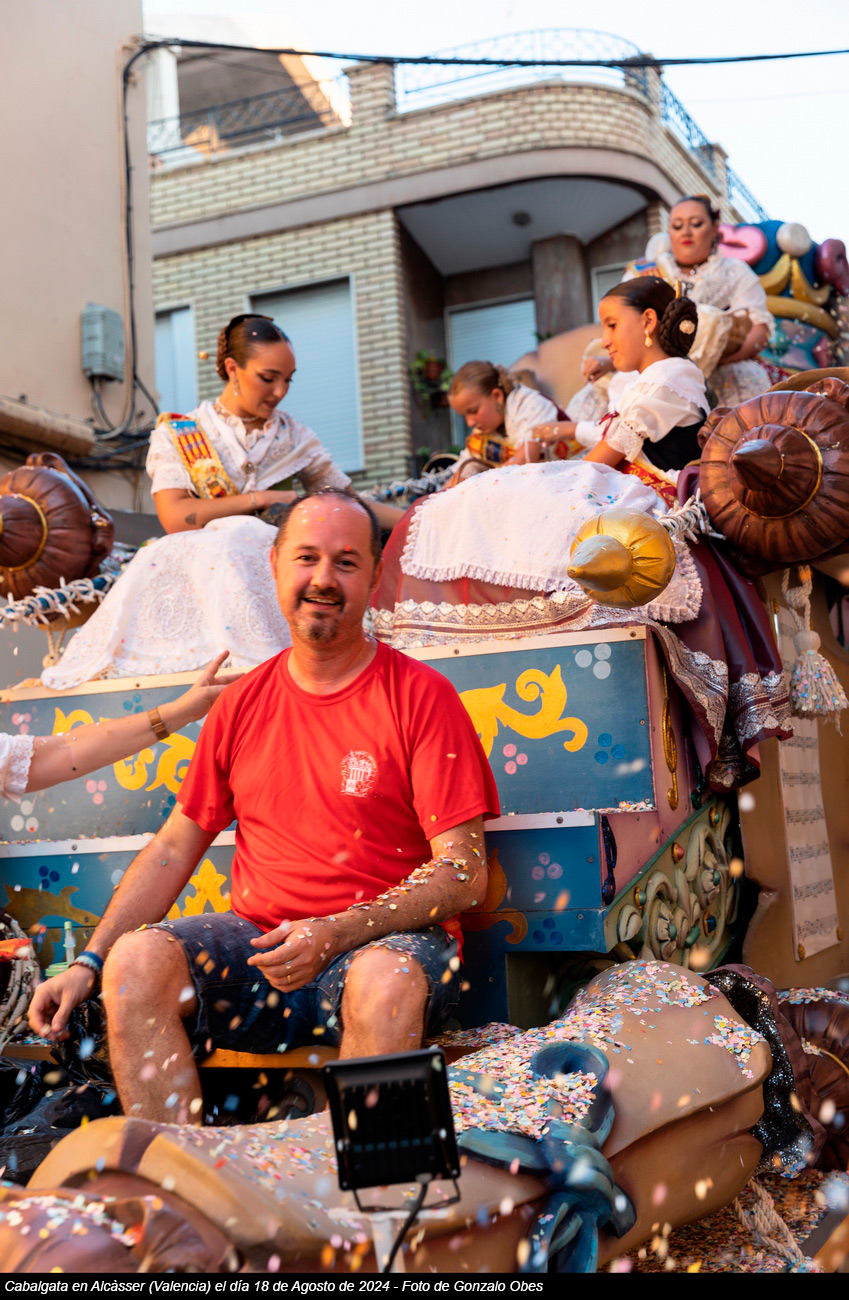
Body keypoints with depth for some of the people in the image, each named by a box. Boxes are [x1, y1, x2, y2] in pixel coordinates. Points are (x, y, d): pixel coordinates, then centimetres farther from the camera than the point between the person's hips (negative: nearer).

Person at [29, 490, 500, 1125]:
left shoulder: (422, 696, -3)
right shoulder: (243, 704, 11)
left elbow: (464, 871, -7)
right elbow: (175, 846, 16)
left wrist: (339, 933, -20)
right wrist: (88, 963, 6)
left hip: (389, 936, -3)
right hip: (258, 940, 4)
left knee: (386, 979, -36)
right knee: (138, 959, -22)